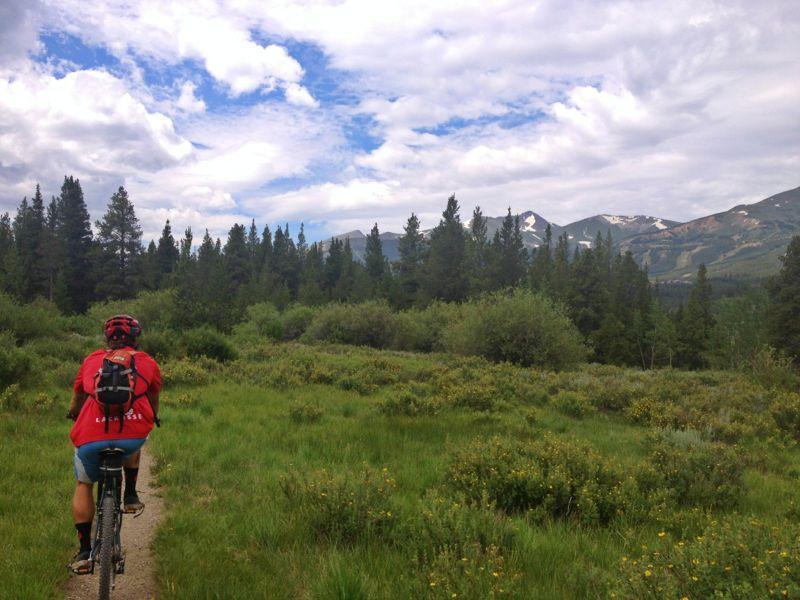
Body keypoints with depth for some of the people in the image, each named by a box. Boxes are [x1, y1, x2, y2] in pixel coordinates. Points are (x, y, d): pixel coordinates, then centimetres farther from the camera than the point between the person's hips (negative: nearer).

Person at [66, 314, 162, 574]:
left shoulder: (91, 360, 20)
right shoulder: (148, 363, 18)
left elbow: (77, 400, 36)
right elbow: (153, 403, 34)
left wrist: (73, 414, 58)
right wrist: (152, 420, 55)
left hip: (91, 438, 0)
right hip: (134, 433, 0)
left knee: (83, 485, 26)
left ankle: (84, 552, 21)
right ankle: (130, 496, 30)